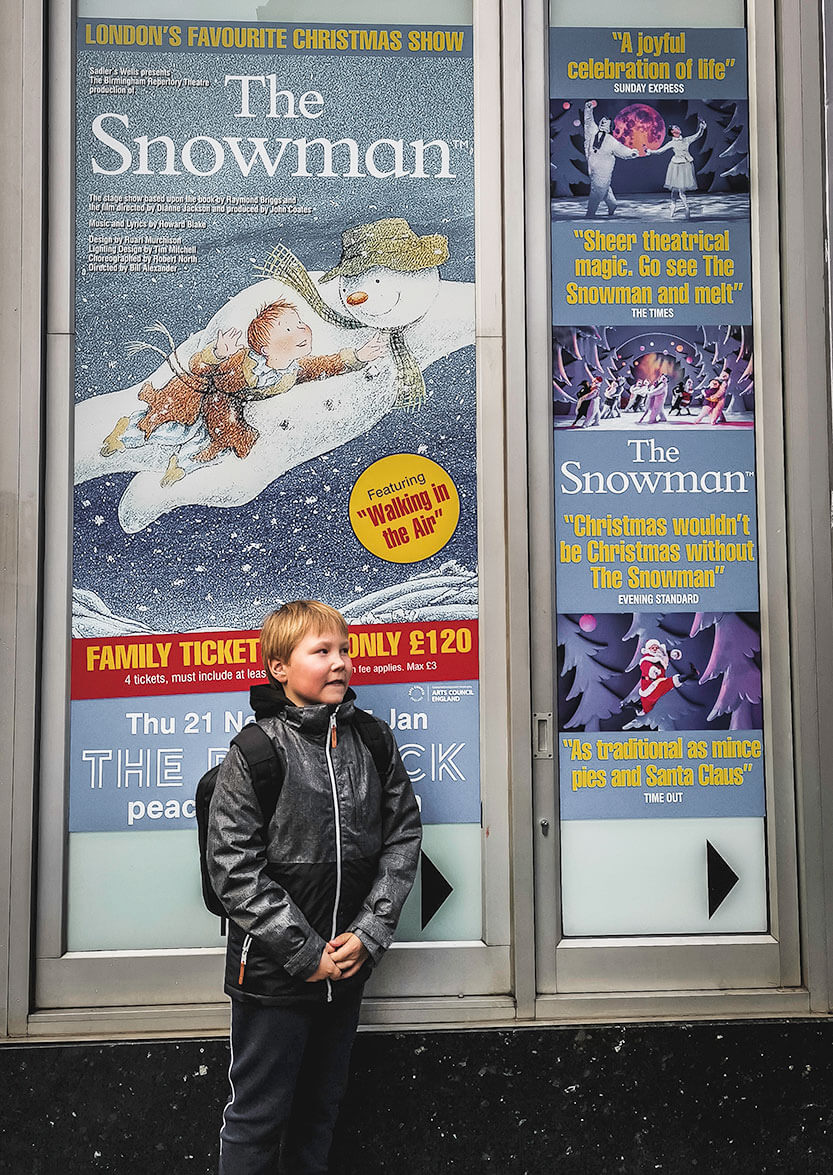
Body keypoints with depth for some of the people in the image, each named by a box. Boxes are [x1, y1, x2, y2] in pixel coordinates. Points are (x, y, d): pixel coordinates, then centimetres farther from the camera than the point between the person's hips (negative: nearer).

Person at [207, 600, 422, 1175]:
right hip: (274, 973, -4)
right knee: (257, 1117, 9)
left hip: (347, 969, 4)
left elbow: (404, 837, 2)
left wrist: (370, 933, -8)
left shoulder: (375, 742, 1)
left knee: (321, 1110, 19)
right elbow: (235, 868, -14)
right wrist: (306, 954, -15)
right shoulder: (256, 751, -12)